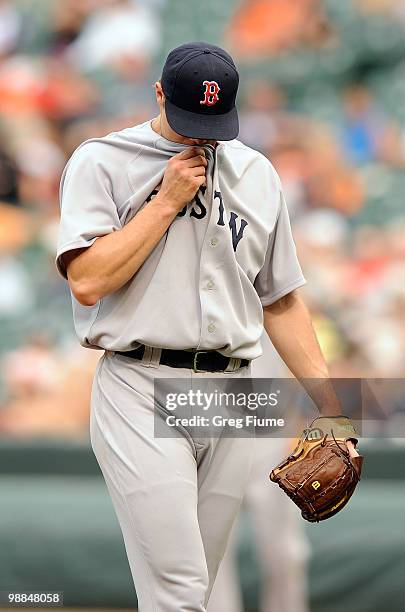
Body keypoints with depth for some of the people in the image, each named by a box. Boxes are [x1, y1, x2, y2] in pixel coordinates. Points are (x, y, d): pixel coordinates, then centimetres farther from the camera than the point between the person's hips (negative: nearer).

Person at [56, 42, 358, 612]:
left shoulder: (256, 174, 15)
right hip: (142, 393, -5)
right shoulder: (101, 162, 1)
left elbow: (280, 301, 19)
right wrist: (167, 201, -9)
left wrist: (329, 400, 11)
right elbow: (88, 282, -13)